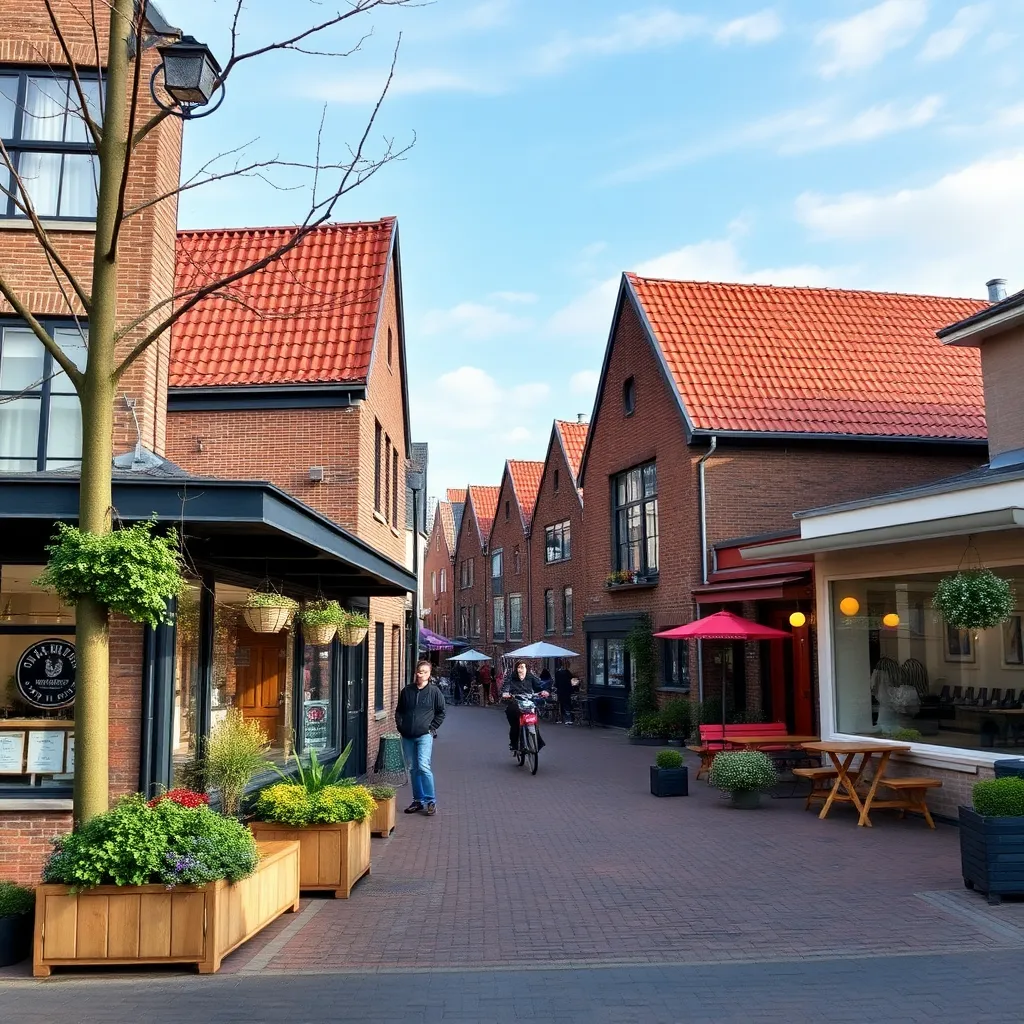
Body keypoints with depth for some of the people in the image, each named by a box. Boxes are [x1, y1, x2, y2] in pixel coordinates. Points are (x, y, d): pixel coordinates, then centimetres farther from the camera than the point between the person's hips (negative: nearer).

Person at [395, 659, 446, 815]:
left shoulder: (434, 691, 0)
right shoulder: (407, 691, 8)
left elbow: (441, 713, 6)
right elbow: (399, 711, 17)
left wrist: (432, 728, -2)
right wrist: (401, 727, 5)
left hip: (424, 735, -4)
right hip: (407, 737, 4)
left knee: (423, 766, -15)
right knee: (413, 769, 9)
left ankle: (431, 801, -7)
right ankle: (418, 800, 19)